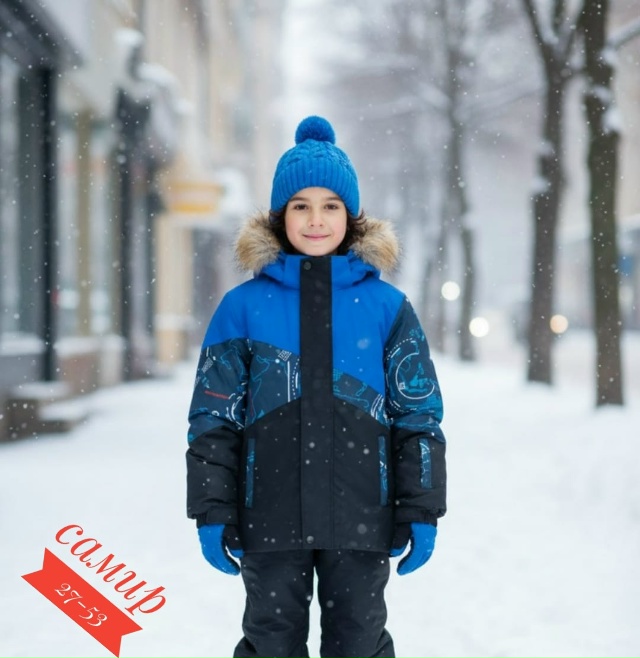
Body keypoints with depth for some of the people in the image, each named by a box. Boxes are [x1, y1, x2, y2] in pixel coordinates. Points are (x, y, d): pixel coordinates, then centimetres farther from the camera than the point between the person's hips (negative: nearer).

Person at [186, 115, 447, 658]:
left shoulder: (387, 306, 2)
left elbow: (419, 416, 4)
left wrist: (421, 512, 0)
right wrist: (212, 513, -1)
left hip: (362, 518, 0)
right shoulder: (244, 306, 1)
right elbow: (213, 419, 3)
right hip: (271, 520, 0)